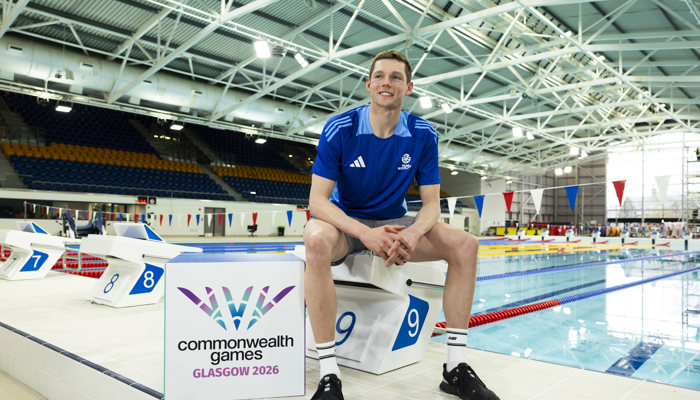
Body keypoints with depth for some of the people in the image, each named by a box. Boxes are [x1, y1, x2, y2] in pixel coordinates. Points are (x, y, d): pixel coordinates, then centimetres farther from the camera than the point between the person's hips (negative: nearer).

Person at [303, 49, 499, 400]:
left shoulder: (423, 135, -5)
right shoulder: (340, 129, -14)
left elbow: (431, 202, -5)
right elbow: (317, 200, -18)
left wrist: (414, 233, -29)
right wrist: (366, 233, -35)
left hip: (393, 222, 4)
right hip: (345, 220, -3)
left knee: (465, 245, -16)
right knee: (318, 240, -39)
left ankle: (456, 367, -9)